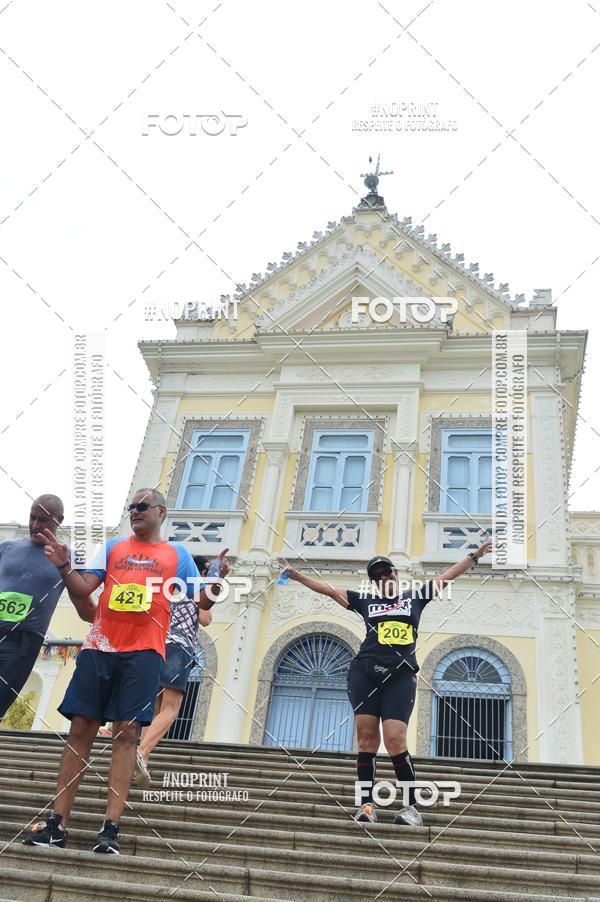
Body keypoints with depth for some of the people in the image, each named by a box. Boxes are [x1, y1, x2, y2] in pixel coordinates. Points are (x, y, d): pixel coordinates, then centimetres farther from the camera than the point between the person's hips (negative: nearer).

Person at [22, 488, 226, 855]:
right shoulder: (113, 547, 18)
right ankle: (57, 824, 4)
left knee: (127, 733, -7)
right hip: (99, 647, 3)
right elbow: (84, 589, 9)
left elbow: (204, 601, 9)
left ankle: (111, 828, -6)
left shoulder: (177, 554, 13)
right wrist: (64, 567, -10)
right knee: (81, 728, 0)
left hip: (143, 652, -2)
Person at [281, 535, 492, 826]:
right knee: (367, 737, -5)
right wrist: (297, 575, 11)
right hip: (365, 672, 2)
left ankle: (411, 807, -3)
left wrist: (475, 554, 22)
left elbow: (447, 576, 22)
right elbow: (328, 589, 17)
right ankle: (367, 804, 2)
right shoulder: (366, 601, 17)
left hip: (400, 676, -1)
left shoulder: (414, 597, 18)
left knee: (395, 740, -12)